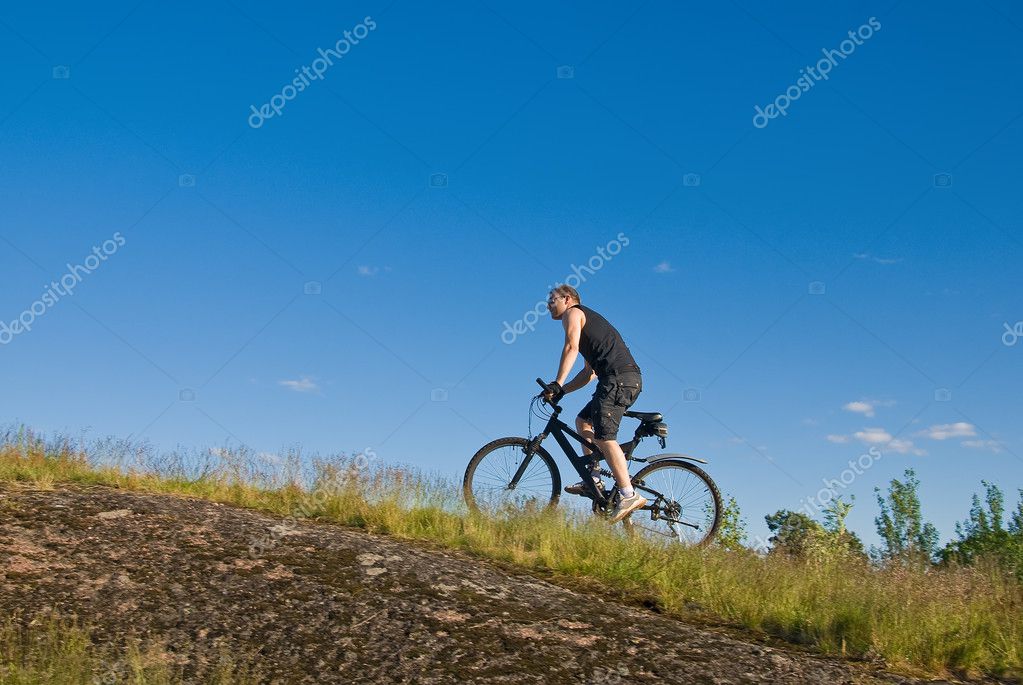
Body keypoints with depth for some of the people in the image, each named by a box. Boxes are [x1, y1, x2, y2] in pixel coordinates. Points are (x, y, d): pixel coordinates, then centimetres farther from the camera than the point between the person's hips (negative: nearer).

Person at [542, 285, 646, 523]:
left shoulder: (572, 313, 7)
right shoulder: (589, 320, 33)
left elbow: (571, 347, -13)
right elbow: (590, 372, 29)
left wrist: (557, 383, -16)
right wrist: (561, 391, 22)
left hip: (618, 378, -10)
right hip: (631, 378, 10)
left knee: (604, 436, -16)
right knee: (583, 421, 19)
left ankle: (629, 496, -22)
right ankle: (593, 479, 14)